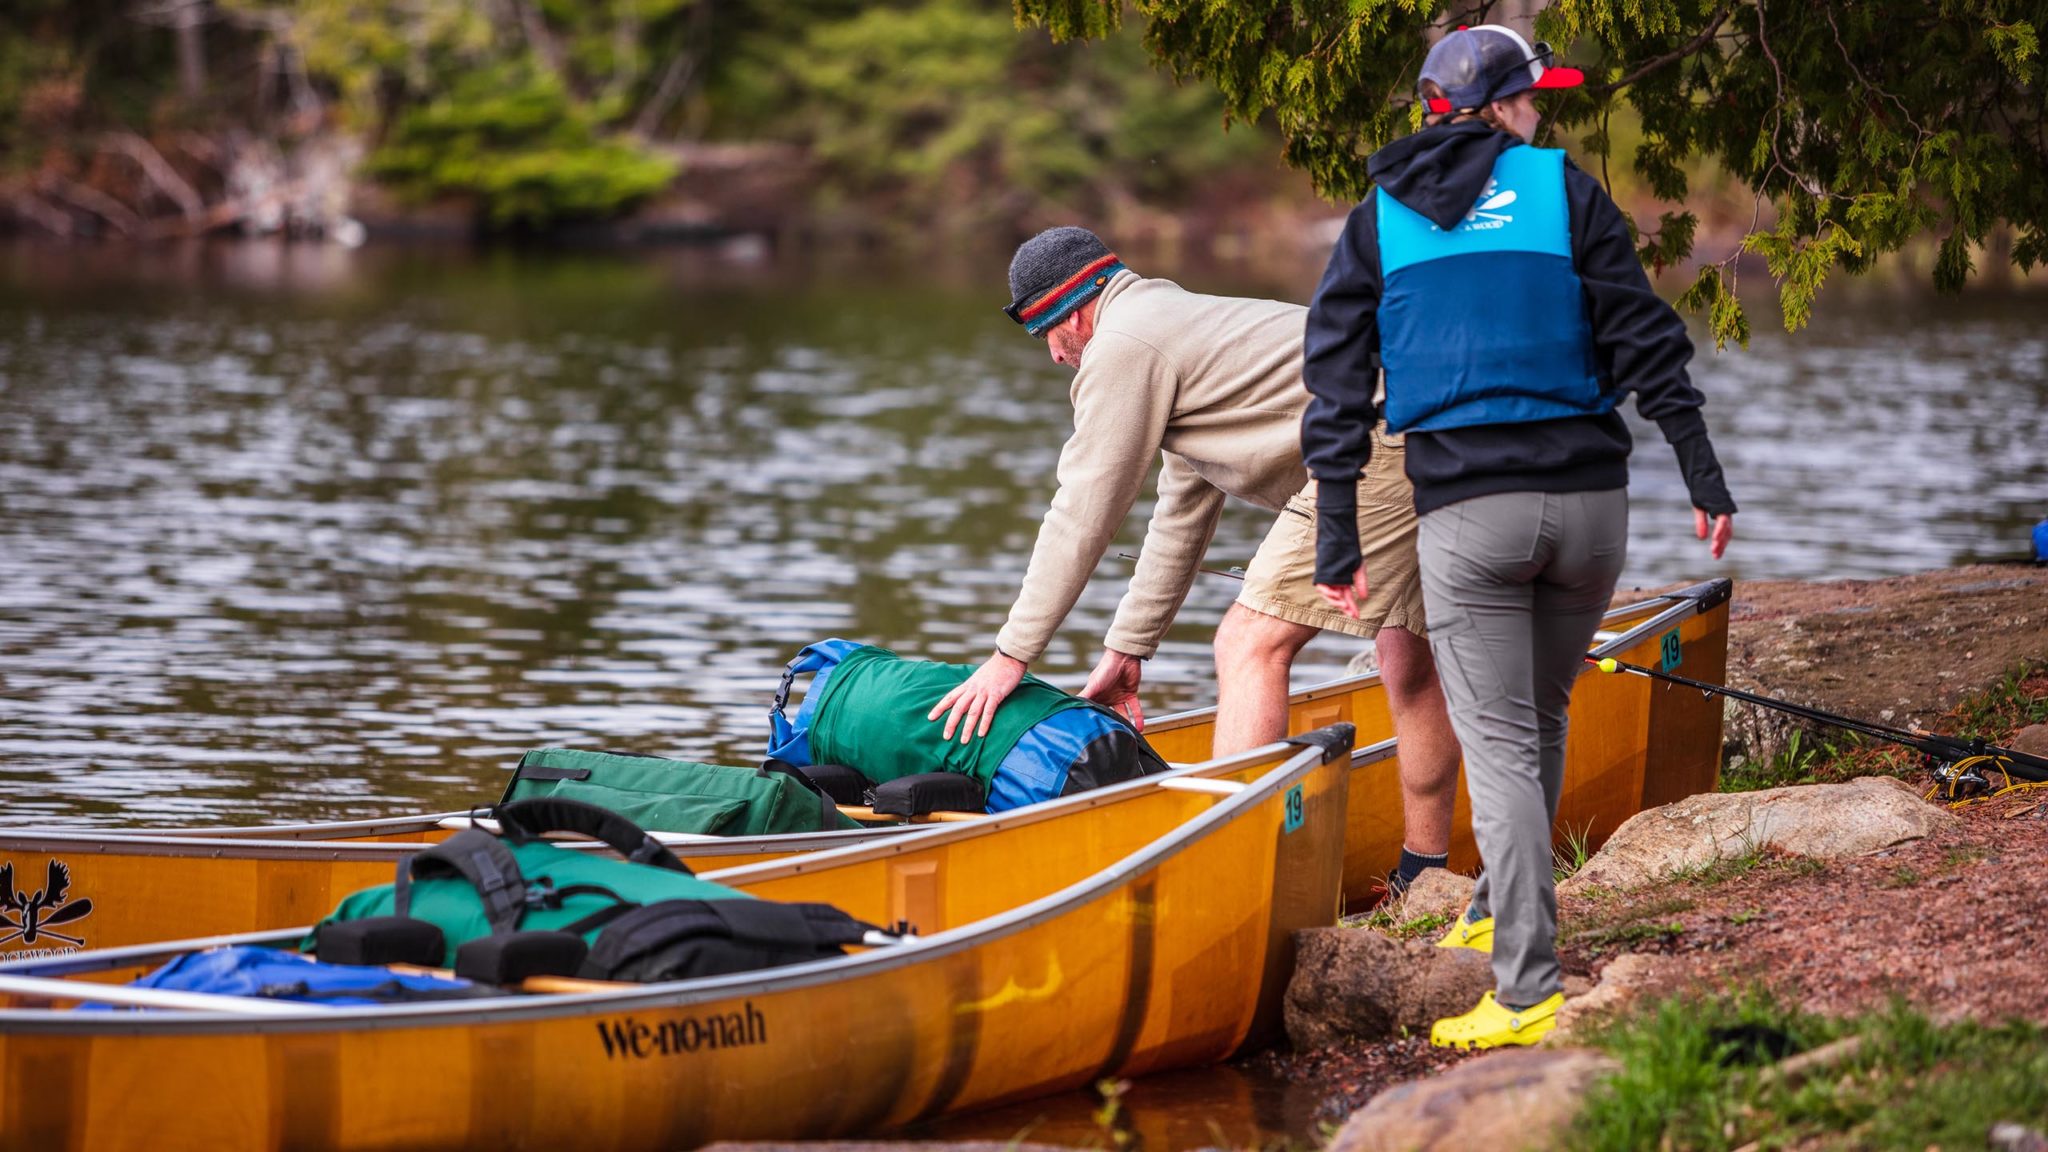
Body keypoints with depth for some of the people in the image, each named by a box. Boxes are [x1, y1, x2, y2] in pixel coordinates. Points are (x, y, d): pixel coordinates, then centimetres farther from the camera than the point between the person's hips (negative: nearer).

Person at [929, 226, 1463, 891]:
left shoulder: (1122, 345, 1)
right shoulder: (1184, 324, 32)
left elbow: (1083, 514, 0)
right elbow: (1184, 513, 36)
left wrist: (1012, 656, 5)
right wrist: (1127, 648, 38)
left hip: (1381, 446, -10)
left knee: (1250, 645, -8)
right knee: (1410, 659, 20)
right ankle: (1424, 880, 28)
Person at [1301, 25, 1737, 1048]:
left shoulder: (1377, 223, 9)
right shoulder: (1563, 186, 5)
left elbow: (1338, 386, 5)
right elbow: (1643, 341, 0)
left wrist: (1337, 542, 7)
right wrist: (1703, 475, 3)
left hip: (1465, 511, -1)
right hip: (1589, 499, 1)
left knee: (1499, 745, -1)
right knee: (1540, 715, 22)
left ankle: (1527, 992, -9)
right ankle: (1499, 913, 35)